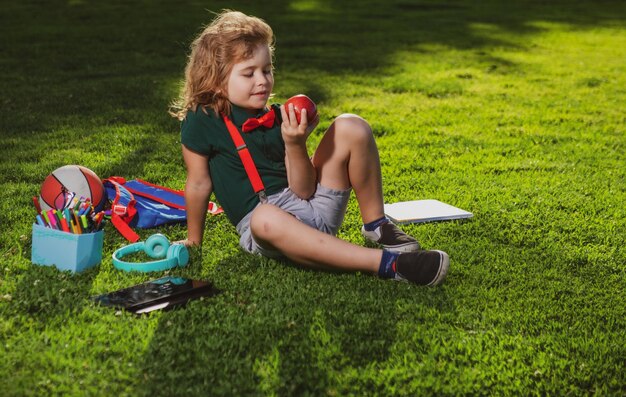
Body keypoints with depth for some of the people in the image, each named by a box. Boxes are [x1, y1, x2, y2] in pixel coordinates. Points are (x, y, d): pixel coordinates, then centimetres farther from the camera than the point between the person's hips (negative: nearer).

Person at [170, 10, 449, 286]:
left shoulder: (277, 119, 5)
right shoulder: (201, 122, -5)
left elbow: (304, 191, -1)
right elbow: (199, 184, 3)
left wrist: (295, 144, -17)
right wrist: (194, 241, 10)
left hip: (314, 207, 5)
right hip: (262, 230, -5)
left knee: (351, 128, -7)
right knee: (267, 219, -45)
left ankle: (376, 225, 1)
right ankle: (388, 264, -49)